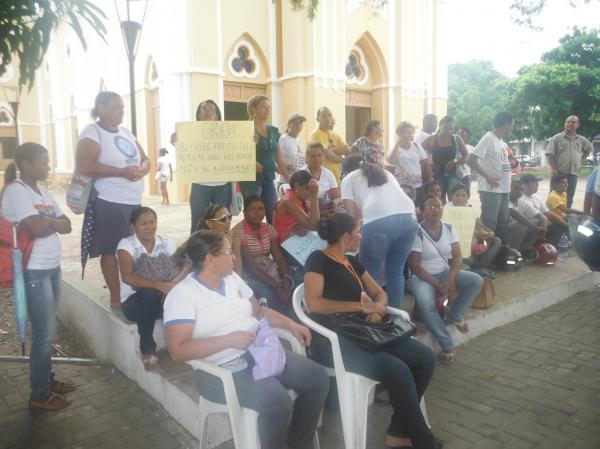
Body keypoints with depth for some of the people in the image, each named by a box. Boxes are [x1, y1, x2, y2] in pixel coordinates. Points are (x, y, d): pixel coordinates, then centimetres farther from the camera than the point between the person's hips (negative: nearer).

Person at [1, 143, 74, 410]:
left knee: (47, 331, 17)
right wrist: (54, 222, -3)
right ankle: (39, 395, 13)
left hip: (52, 268, 8)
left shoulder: (43, 192, 13)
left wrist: (46, 221, -9)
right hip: (34, 272, -8)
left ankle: (47, 380, 31)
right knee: (45, 333, -1)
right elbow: (38, 229, -22)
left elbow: (67, 226, 9)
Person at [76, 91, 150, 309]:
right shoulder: (92, 132, -6)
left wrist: (141, 170, -7)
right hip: (109, 203, -7)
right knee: (110, 250, 0)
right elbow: (84, 166, -19)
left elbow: (145, 160, 17)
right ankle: (115, 297, 10)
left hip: (134, 201, 7)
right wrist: (122, 171, -21)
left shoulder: (126, 132, 15)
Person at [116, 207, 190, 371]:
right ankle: (147, 349, -20)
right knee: (149, 293, -36)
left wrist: (174, 284, -29)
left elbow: (187, 267, -7)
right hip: (134, 301, -2)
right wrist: (160, 286, -32)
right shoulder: (126, 245, -4)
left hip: (166, 299, 3)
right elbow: (128, 277, -20)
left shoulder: (167, 244, 6)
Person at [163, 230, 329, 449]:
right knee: (278, 402, -30)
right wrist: (229, 340, -24)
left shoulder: (232, 278, 11)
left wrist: (291, 324, 6)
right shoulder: (183, 294, -12)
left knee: (318, 378, -2)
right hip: (221, 369, -7)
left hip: (259, 354, 8)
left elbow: (259, 311, 21)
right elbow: (178, 350, -20)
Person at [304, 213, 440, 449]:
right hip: (332, 340, -8)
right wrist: (361, 306, -15)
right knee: (398, 371, -27)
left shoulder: (352, 262, 17)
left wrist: (377, 308, -4)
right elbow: (314, 304, -18)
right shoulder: (318, 260, -6)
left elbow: (379, 293, 21)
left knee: (425, 358, -7)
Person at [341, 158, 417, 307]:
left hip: (379, 222, -5)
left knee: (371, 274, 9)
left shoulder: (348, 178, 22)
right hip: (409, 217, 6)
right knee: (396, 272, 18)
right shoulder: (385, 172, 38)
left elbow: (352, 214, 12)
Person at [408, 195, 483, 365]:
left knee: (477, 280, -16)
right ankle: (448, 346, -21)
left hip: (446, 273, 5)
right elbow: (415, 266, -16)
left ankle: (455, 315, 1)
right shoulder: (417, 233, -14)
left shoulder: (449, 228, 2)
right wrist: (438, 285, -21)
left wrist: (450, 278, -19)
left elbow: (457, 257, 0)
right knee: (425, 303, -34)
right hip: (422, 278, -5)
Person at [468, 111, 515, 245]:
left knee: (503, 224, 15)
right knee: (489, 224, -5)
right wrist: (488, 177, -21)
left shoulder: (501, 142, 15)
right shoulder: (488, 138, -12)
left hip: (503, 190, 9)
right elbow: (471, 160, -20)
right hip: (491, 190, -9)